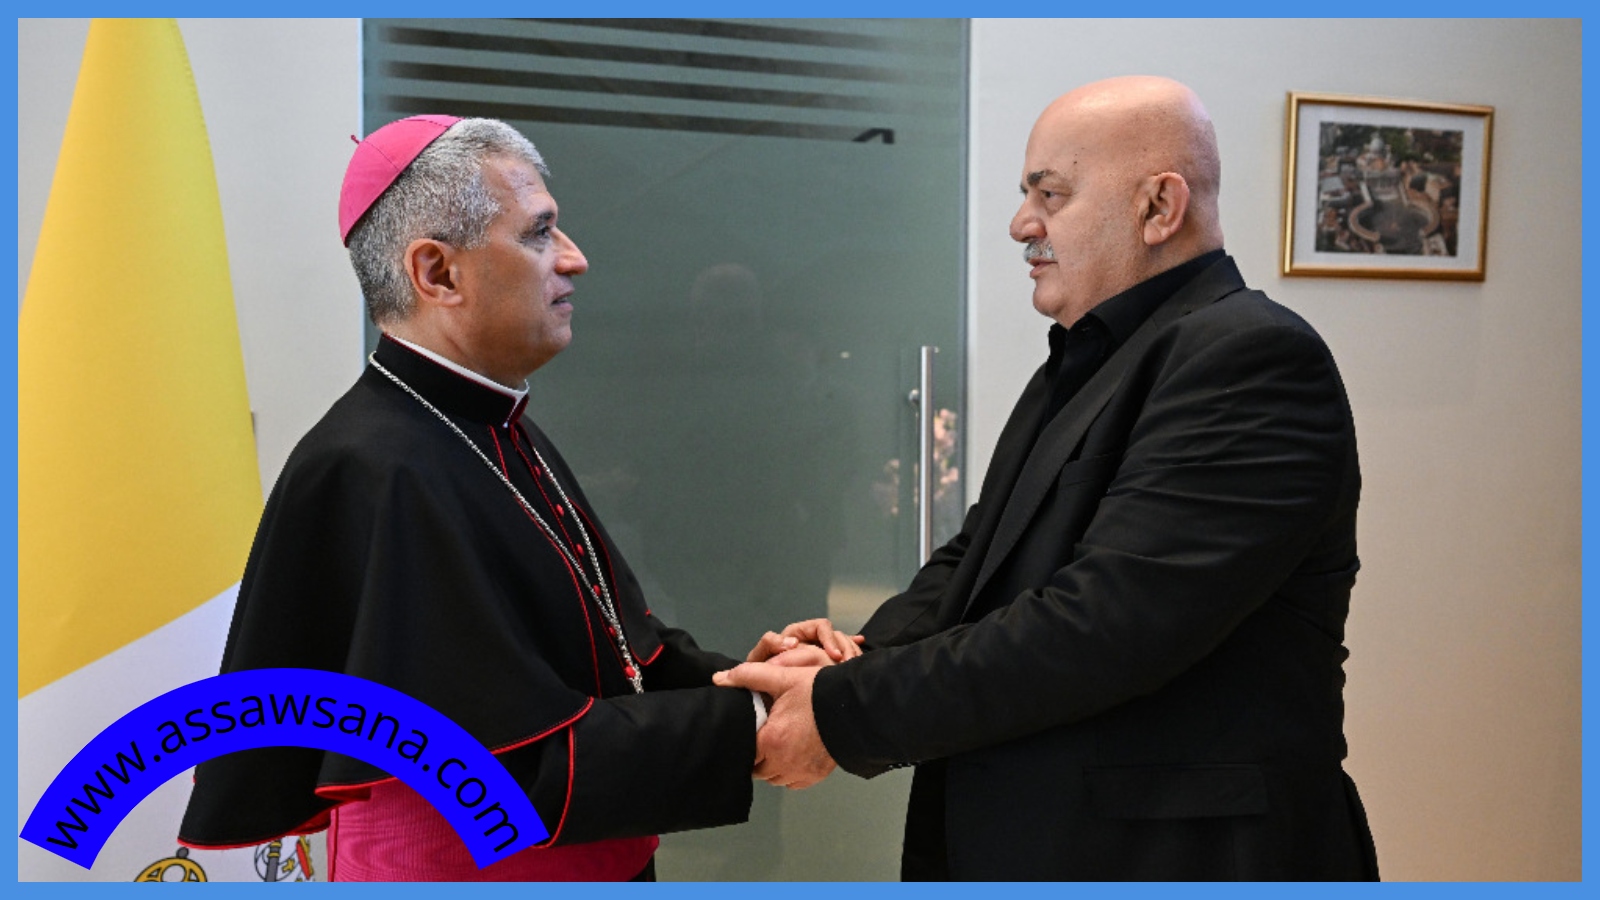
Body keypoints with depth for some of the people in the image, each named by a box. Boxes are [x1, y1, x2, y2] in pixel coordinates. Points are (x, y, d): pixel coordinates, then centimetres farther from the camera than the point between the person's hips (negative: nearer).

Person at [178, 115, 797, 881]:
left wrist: (736, 680, -12)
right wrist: (746, 727, -21)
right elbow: (529, 766, -26)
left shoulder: (504, 435, 3)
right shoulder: (375, 478, -26)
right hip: (476, 869, -8)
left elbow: (606, 641, 3)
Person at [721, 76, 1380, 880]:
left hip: (1175, 858, -7)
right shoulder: (1080, 365, 10)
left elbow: (1100, 624, -27)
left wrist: (844, 712, -21)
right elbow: (976, 557, 9)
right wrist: (863, 658, -10)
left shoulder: (1251, 358, -19)